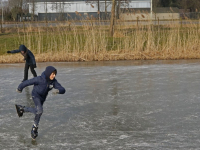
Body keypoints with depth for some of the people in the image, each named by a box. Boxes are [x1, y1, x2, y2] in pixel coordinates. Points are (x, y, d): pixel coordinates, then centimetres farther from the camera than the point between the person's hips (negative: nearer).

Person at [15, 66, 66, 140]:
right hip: (36, 95, -6)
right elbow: (28, 82, -20)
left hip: (43, 98, 6)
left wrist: (58, 90, -48)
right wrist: (20, 88, -6)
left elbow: (63, 90, -24)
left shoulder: (54, 81, -20)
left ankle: (22, 109, 45)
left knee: (37, 111, 22)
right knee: (39, 111, -24)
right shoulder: (40, 79, -32)